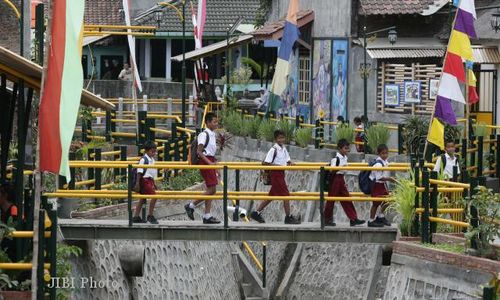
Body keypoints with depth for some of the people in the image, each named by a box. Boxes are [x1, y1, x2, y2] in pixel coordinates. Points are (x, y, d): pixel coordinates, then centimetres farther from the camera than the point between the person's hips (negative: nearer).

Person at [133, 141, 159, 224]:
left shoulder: (152, 160, 14)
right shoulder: (143, 159, -14)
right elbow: (139, 172, -16)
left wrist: (153, 184, 27)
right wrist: (137, 183, -19)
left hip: (150, 180, 10)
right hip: (145, 180, -10)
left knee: (142, 199, 12)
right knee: (154, 196, -15)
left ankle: (136, 217, 18)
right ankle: (150, 216, -10)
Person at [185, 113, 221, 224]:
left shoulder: (213, 135, 16)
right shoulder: (204, 135, -11)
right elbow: (199, 151, -17)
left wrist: (215, 168, 21)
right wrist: (210, 162, -22)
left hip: (210, 162, 9)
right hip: (205, 162, -9)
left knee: (211, 190, 6)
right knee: (211, 189, -12)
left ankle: (207, 216, 6)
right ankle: (191, 206, -3)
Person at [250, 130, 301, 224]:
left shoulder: (283, 149, 13)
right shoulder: (274, 149, -13)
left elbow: (287, 160, 21)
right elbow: (265, 163, -17)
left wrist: (290, 163, -3)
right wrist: (278, 165, -22)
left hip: (281, 174, 9)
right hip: (276, 174, -9)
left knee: (272, 195, 13)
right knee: (286, 195, -8)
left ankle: (256, 213, 19)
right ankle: (288, 217, -3)